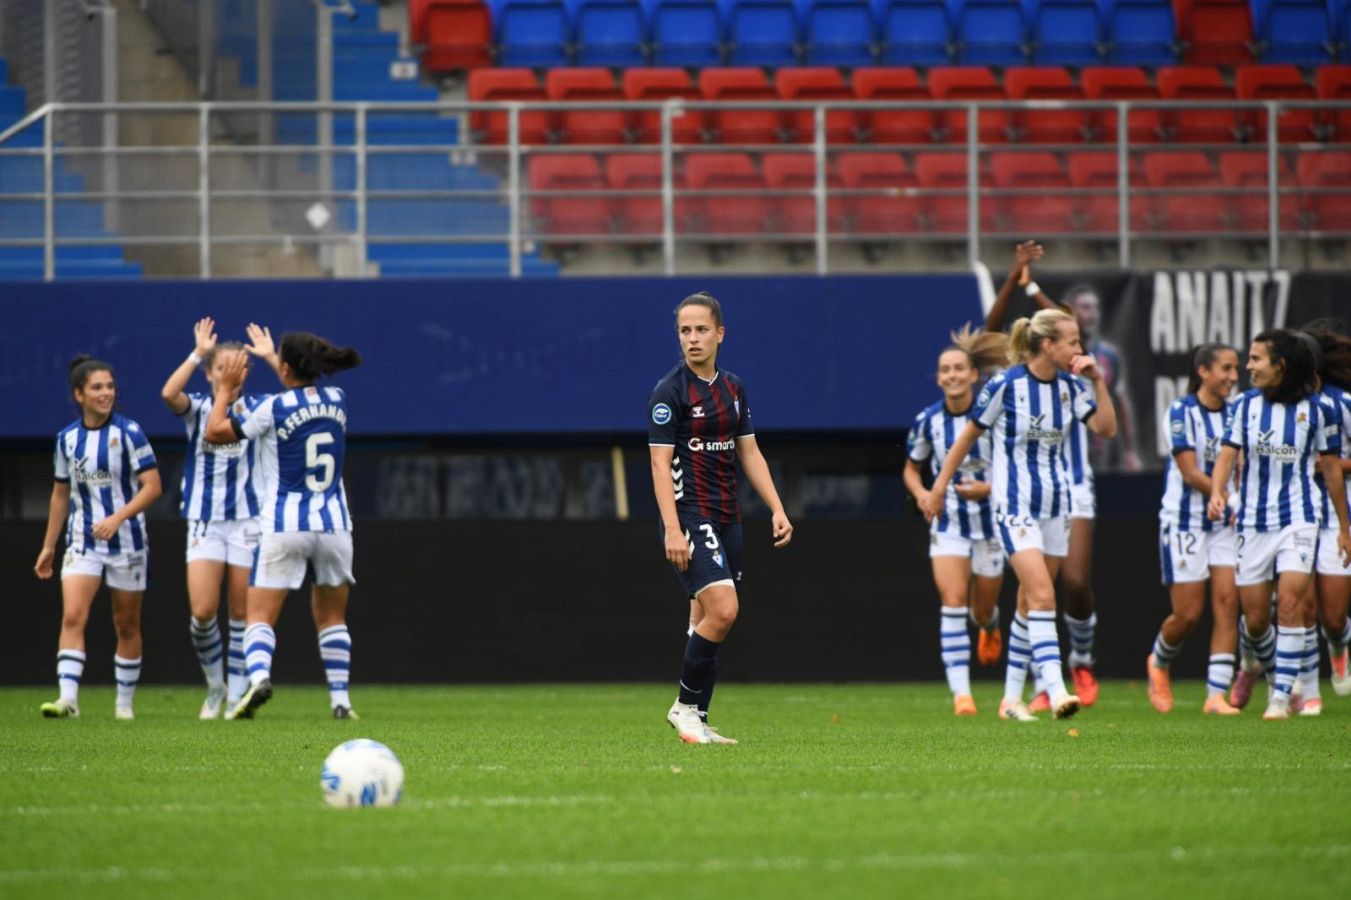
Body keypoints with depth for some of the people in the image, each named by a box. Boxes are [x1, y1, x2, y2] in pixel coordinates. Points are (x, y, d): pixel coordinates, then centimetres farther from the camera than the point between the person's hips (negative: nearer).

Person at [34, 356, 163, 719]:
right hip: (83, 541, 2)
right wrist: (48, 546, 15)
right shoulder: (68, 438, 3)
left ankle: (125, 702, 18)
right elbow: (61, 494, 14)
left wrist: (118, 518, -25)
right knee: (72, 616, -15)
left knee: (127, 625, 7)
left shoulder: (128, 433, -8)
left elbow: (152, 487, -12)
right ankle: (68, 698, -22)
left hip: (126, 541, -2)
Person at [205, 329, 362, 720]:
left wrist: (225, 390, 13)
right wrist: (270, 356, 40)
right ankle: (340, 698, 11)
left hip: (284, 527, -4)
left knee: (260, 615, -3)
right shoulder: (337, 401, 4)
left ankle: (258, 676, -29)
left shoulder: (274, 408, -11)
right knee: (332, 616, 17)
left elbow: (215, 432, 0)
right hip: (334, 524, 4)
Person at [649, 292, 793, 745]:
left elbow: (749, 453, 18)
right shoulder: (669, 391, -9)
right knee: (723, 609, -19)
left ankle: (696, 722, 13)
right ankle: (685, 707, -6)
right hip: (690, 517, -7)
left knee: (708, 620, 7)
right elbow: (660, 462, -13)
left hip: (726, 519, 7)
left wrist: (776, 509, 10)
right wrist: (672, 529, -21)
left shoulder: (733, 388, 12)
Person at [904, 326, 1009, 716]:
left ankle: (990, 627, 53)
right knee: (953, 601, -17)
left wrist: (988, 488, -20)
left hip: (990, 519, 0)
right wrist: (921, 493, -10)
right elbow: (911, 468, 11)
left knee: (983, 610, 12)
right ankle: (961, 693, -19)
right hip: (948, 523, 0)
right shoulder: (927, 420, -4)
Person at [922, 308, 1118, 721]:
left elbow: (1106, 427, 1)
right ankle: (1056, 691, -26)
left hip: (1055, 503, 6)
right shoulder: (1005, 385, -13)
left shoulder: (1068, 386, 3)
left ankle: (1012, 697, 18)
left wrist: (1098, 381, -8)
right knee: (1042, 596, -19)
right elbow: (970, 434, -4)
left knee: (1030, 602, 10)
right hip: (1015, 505, -6)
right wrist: (940, 486, 1)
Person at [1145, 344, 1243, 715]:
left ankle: (1217, 695, -7)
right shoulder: (1181, 411, -11)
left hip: (1225, 523, 5)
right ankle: (1158, 663, 29)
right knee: (1188, 614, -3)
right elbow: (1191, 473, -16)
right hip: (1184, 521, -5)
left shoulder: (1233, 414, 6)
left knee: (1227, 603, -8)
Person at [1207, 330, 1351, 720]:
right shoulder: (1247, 405, 3)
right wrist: (1217, 493, -22)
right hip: (1253, 522, 3)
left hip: (1298, 518, -3)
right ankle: (1276, 675, 30)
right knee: (1255, 619, 4)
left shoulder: (1314, 409, -3)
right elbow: (1228, 454, -1)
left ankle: (1282, 696, -12)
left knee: (1290, 603, -17)